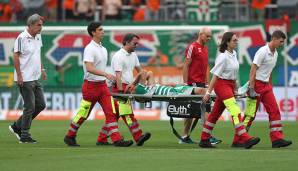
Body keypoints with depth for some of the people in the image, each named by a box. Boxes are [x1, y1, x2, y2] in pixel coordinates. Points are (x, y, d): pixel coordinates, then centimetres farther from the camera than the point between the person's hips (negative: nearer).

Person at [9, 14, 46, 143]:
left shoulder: (38, 37, 11)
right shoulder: (22, 38, -15)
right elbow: (16, 56, -17)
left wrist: (42, 69, 18)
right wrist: (19, 75, -20)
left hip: (35, 79, 9)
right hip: (25, 79, -9)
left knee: (41, 104, 9)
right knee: (30, 107, -5)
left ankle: (17, 126, 19)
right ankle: (25, 136, 4)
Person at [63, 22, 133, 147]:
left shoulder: (103, 49, 13)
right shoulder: (90, 49, -14)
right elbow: (89, 68, -26)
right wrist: (106, 74, -33)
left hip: (102, 85, 7)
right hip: (91, 85, -7)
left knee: (111, 113, -3)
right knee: (83, 114, 3)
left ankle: (117, 140, -9)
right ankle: (69, 137, 19)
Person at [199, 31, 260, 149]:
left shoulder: (234, 54, 10)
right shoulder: (223, 57, -16)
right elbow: (216, 75, -17)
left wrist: (235, 88, 21)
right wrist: (208, 92, -17)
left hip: (230, 85, 9)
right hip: (222, 84, -9)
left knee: (216, 113, 13)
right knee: (235, 112, -17)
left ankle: (204, 140, 20)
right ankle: (246, 139, -24)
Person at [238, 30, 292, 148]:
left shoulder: (275, 53, 12)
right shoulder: (263, 52, -15)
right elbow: (253, 70, -18)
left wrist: (270, 87, 19)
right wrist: (251, 89, -23)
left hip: (266, 85, 8)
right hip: (257, 84, -8)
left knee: (274, 111, -1)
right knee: (250, 114, -5)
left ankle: (277, 139, -2)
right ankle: (238, 140, 2)